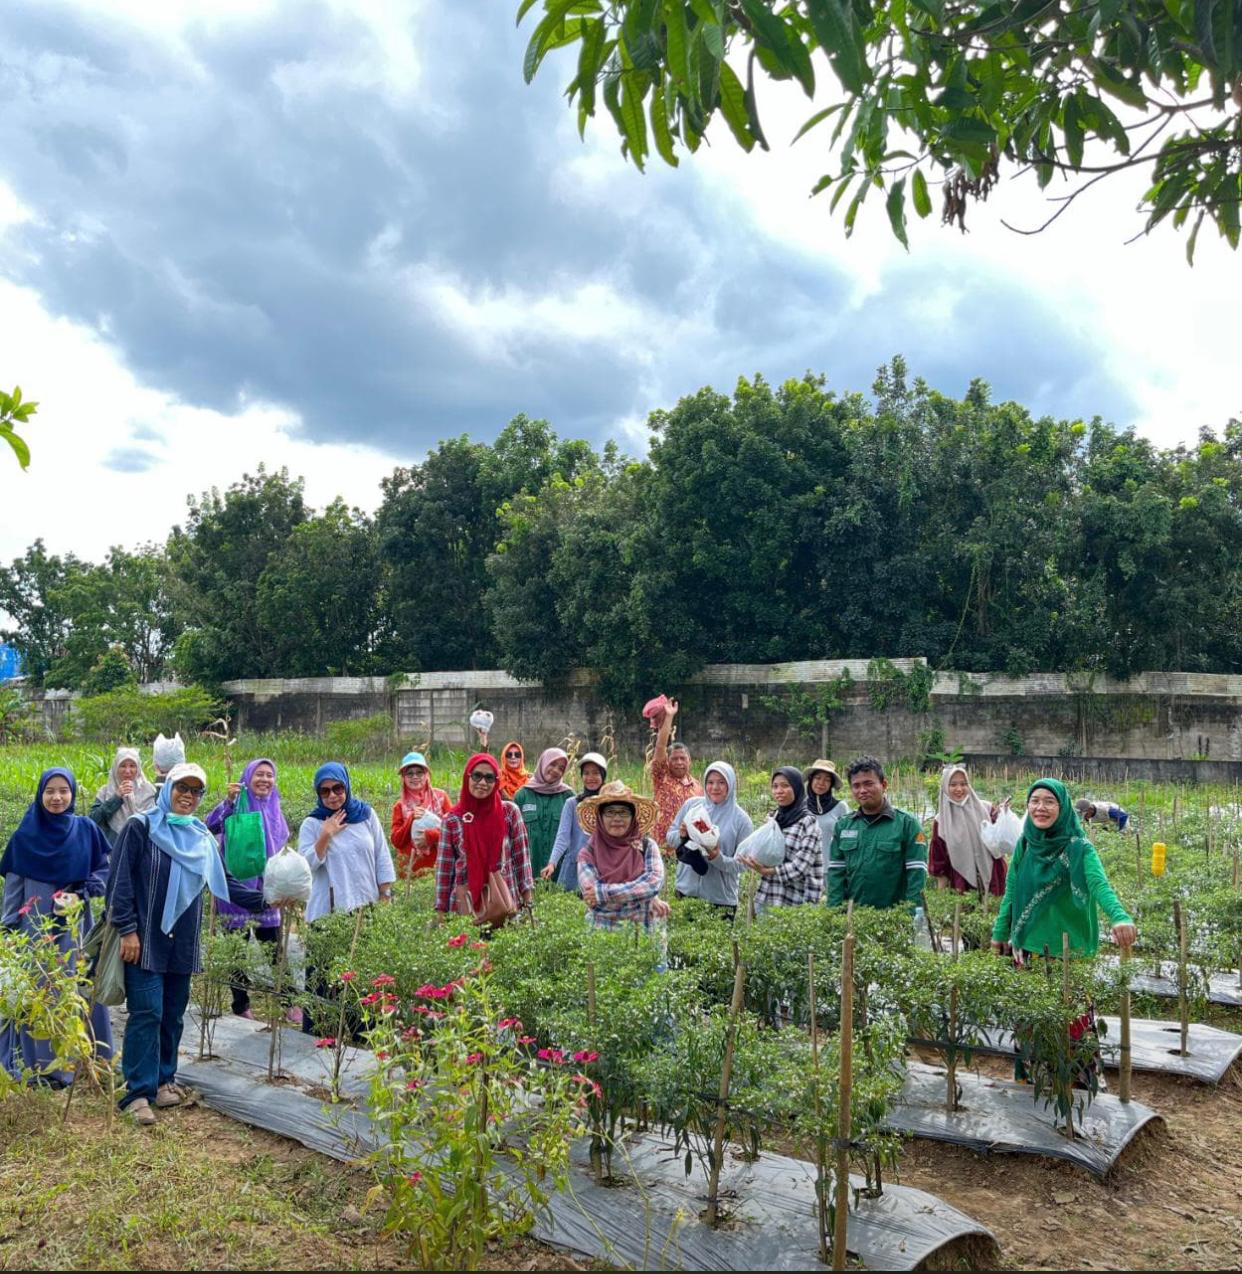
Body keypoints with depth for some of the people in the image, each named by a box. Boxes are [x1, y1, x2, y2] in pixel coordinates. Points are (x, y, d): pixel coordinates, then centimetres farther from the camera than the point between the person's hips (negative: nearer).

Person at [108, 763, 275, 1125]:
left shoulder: (202, 838, 9)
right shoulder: (141, 827, -6)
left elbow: (225, 883, 9)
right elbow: (120, 880, -9)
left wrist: (263, 900, -2)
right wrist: (127, 929, -13)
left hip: (182, 943, 5)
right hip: (146, 940, -5)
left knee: (173, 1015, 11)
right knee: (147, 1014, -6)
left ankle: (163, 1079, 24)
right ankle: (138, 1092, 2)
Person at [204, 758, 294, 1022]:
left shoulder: (274, 808, 8)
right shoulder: (237, 805, -8)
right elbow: (211, 826, -27)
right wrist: (228, 801, -39)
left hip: (267, 888, 4)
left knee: (273, 946, 7)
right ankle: (241, 1005, 17)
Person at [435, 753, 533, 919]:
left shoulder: (510, 811, -1)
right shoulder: (452, 819, -1)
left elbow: (521, 857, 1)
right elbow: (444, 868, 1)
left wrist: (527, 902, -1)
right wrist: (440, 911, -1)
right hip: (463, 904, 0)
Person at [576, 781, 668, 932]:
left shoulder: (647, 846, 5)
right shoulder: (588, 854, 1)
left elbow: (655, 881, -10)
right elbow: (592, 899, -9)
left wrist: (602, 892, -14)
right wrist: (647, 899, -12)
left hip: (643, 930, 1)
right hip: (602, 930, 0)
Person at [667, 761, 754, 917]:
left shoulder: (741, 819, -7)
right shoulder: (692, 804, 0)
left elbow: (741, 864, -5)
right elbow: (670, 839, 9)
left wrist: (718, 858, -23)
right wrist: (681, 836, -13)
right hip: (686, 890, 2)